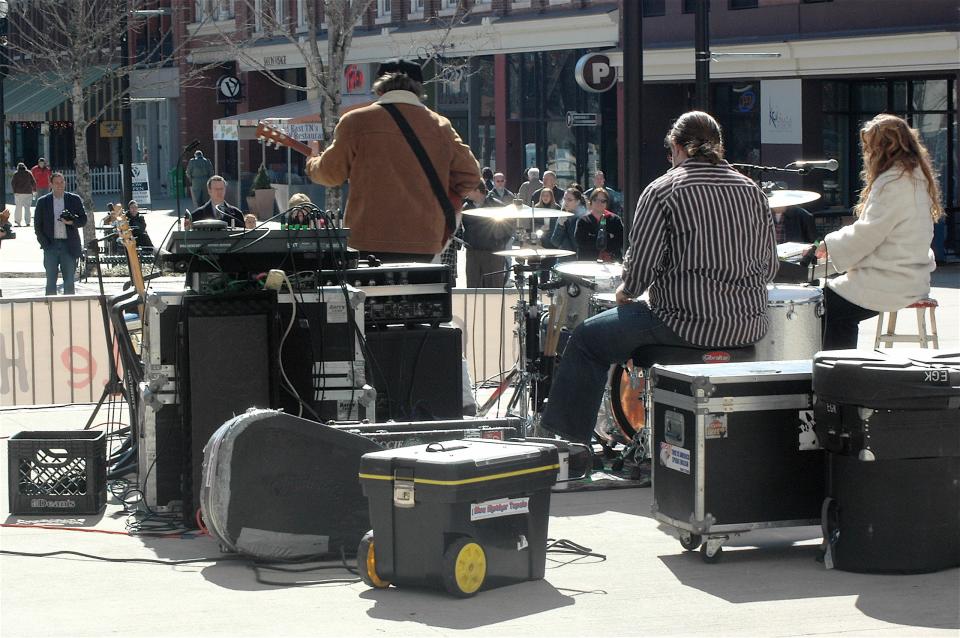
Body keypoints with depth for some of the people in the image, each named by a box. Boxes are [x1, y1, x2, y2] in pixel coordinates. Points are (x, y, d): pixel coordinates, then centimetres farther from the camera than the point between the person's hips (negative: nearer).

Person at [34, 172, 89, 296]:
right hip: (51, 245, 0)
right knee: (51, 281, 1)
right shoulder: (43, 202, 5)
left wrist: (71, 222, -13)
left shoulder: (74, 200, 7)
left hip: (69, 245, 0)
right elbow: (37, 225, 6)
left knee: (69, 281, 2)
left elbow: (83, 220, 8)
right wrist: (45, 244, -4)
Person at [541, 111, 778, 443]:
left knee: (588, 338, 13)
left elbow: (641, 264, -11)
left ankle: (567, 439, 14)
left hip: (686, 324, -6)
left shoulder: (663, 191, -7)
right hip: (748, 326, 6)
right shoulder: (752, 191, 8)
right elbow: (769, 267, 10)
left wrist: (626, 291, 9)